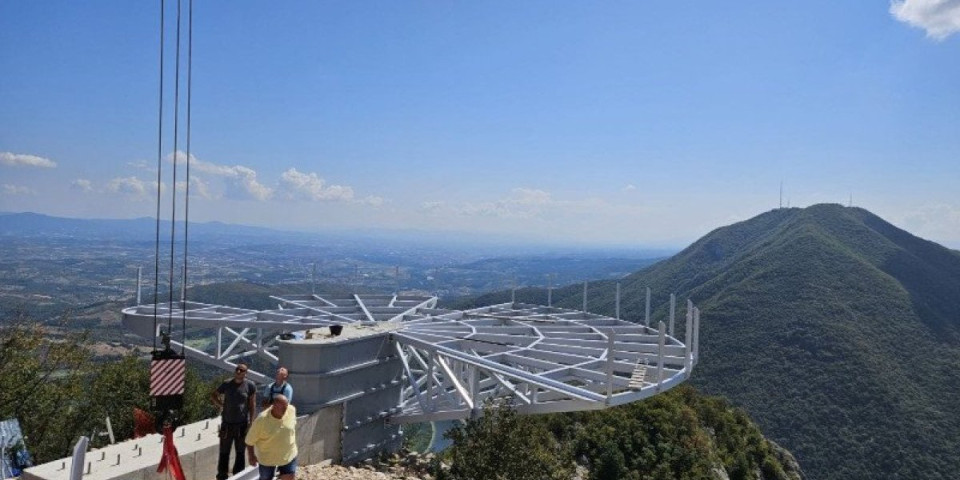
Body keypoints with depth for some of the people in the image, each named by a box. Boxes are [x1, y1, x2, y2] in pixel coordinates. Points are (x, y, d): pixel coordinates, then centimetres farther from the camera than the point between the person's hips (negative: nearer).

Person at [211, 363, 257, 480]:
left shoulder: (250, 386, -8)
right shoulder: (226, 384, -3)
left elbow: (252, 405, -5)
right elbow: (213, 395, 12)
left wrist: (251, 423, -7)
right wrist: (221, 405, -1)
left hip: (242, 424, -1)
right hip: (227, 423, 1)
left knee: (240, 452, 12)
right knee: (224, 452, 11)